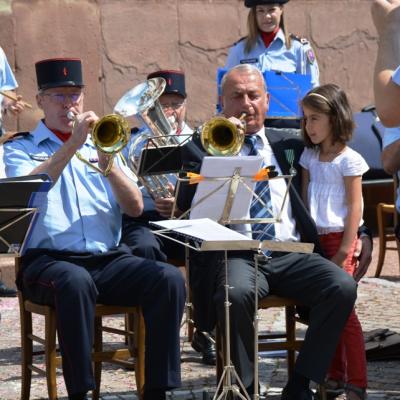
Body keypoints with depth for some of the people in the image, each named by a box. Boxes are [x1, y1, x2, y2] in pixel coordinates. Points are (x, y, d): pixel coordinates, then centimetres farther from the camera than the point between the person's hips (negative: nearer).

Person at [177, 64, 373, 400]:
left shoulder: (288, 146, 22)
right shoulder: (204, 146, 14)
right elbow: (186, 204, -2)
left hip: (293, 254, 3)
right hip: (238, 255, -3)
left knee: (343, 286, -25)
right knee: (236, 293, -37)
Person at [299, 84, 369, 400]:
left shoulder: (348, 160, -9)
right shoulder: (310, 157, 11)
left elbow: (355, 208, -11)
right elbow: (305, 200, 14)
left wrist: (344, 252, -14)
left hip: (338, 239, -6)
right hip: (314, 240, 6)